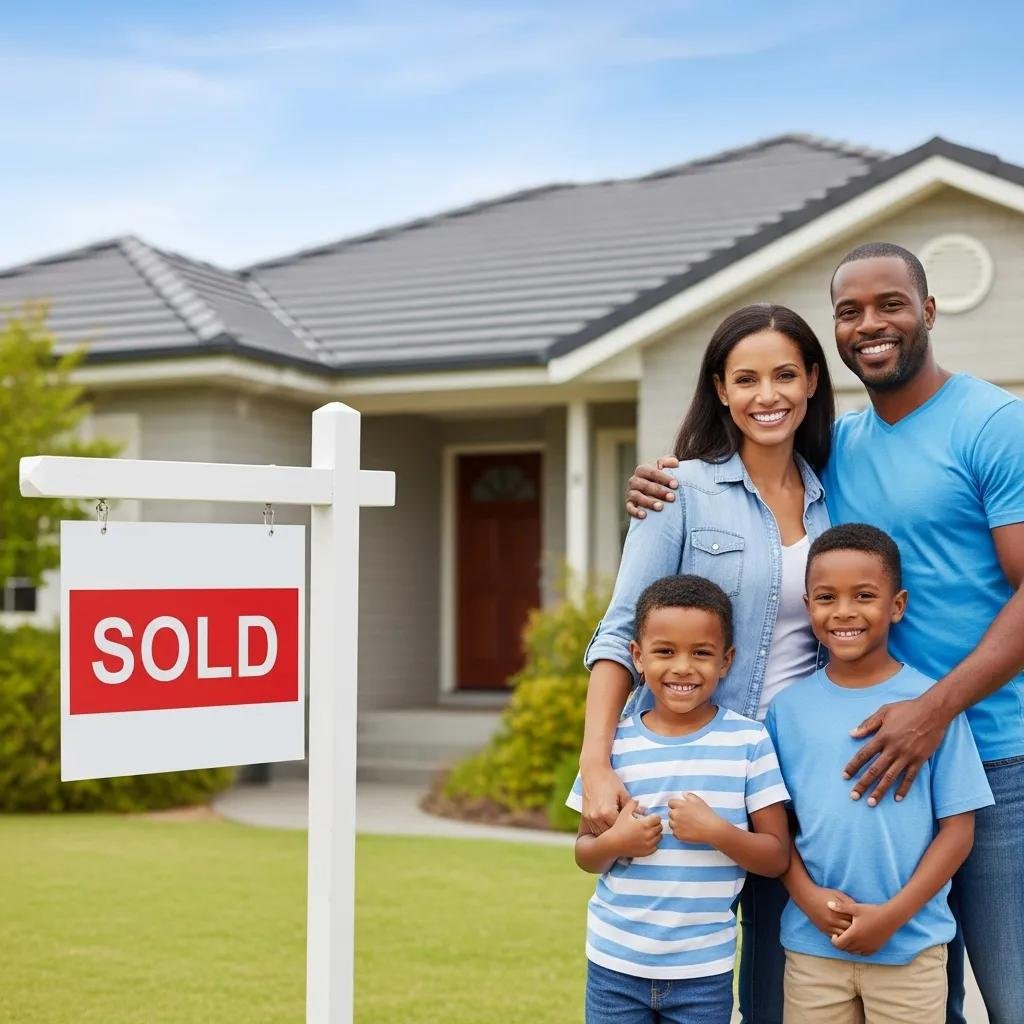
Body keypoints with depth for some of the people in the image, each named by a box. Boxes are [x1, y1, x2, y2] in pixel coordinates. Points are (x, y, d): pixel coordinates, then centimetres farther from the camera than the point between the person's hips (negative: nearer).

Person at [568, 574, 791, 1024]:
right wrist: (614, 842, -15)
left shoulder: (748, 741, -6)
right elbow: (585, 853, 6)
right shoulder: (615, 741, -2)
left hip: (704, 970, -1)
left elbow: (777, 857, -4)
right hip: (614, 964, 1)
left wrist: (715, 830, -20)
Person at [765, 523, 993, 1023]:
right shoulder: (788, 708, 1)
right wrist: (808, 896, -10)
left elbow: (957, 828, -4)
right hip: (811, 945, 2)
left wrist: (893, 915, -11)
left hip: (911, 946, -2)